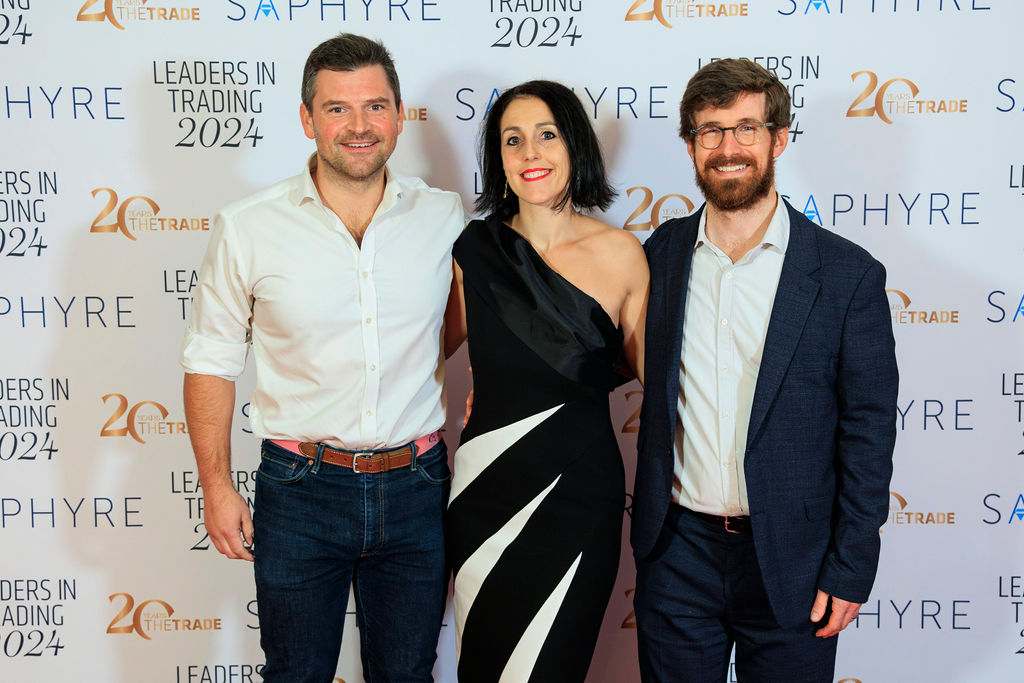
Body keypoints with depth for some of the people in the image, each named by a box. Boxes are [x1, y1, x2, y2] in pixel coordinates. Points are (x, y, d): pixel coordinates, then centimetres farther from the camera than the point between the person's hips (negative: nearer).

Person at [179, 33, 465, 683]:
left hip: (415, 488, 1)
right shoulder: (247, 227, -6)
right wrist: (217, 487, -1)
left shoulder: (448, 218, -2)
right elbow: (211, 360, 2)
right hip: (301, 489, -1)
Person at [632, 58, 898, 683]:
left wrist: (850, 572, -7)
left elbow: (868, 434, -5)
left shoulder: (849, 275, -7)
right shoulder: (661, 255, 2)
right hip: (678, 550, 3)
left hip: (788, 560, -2)